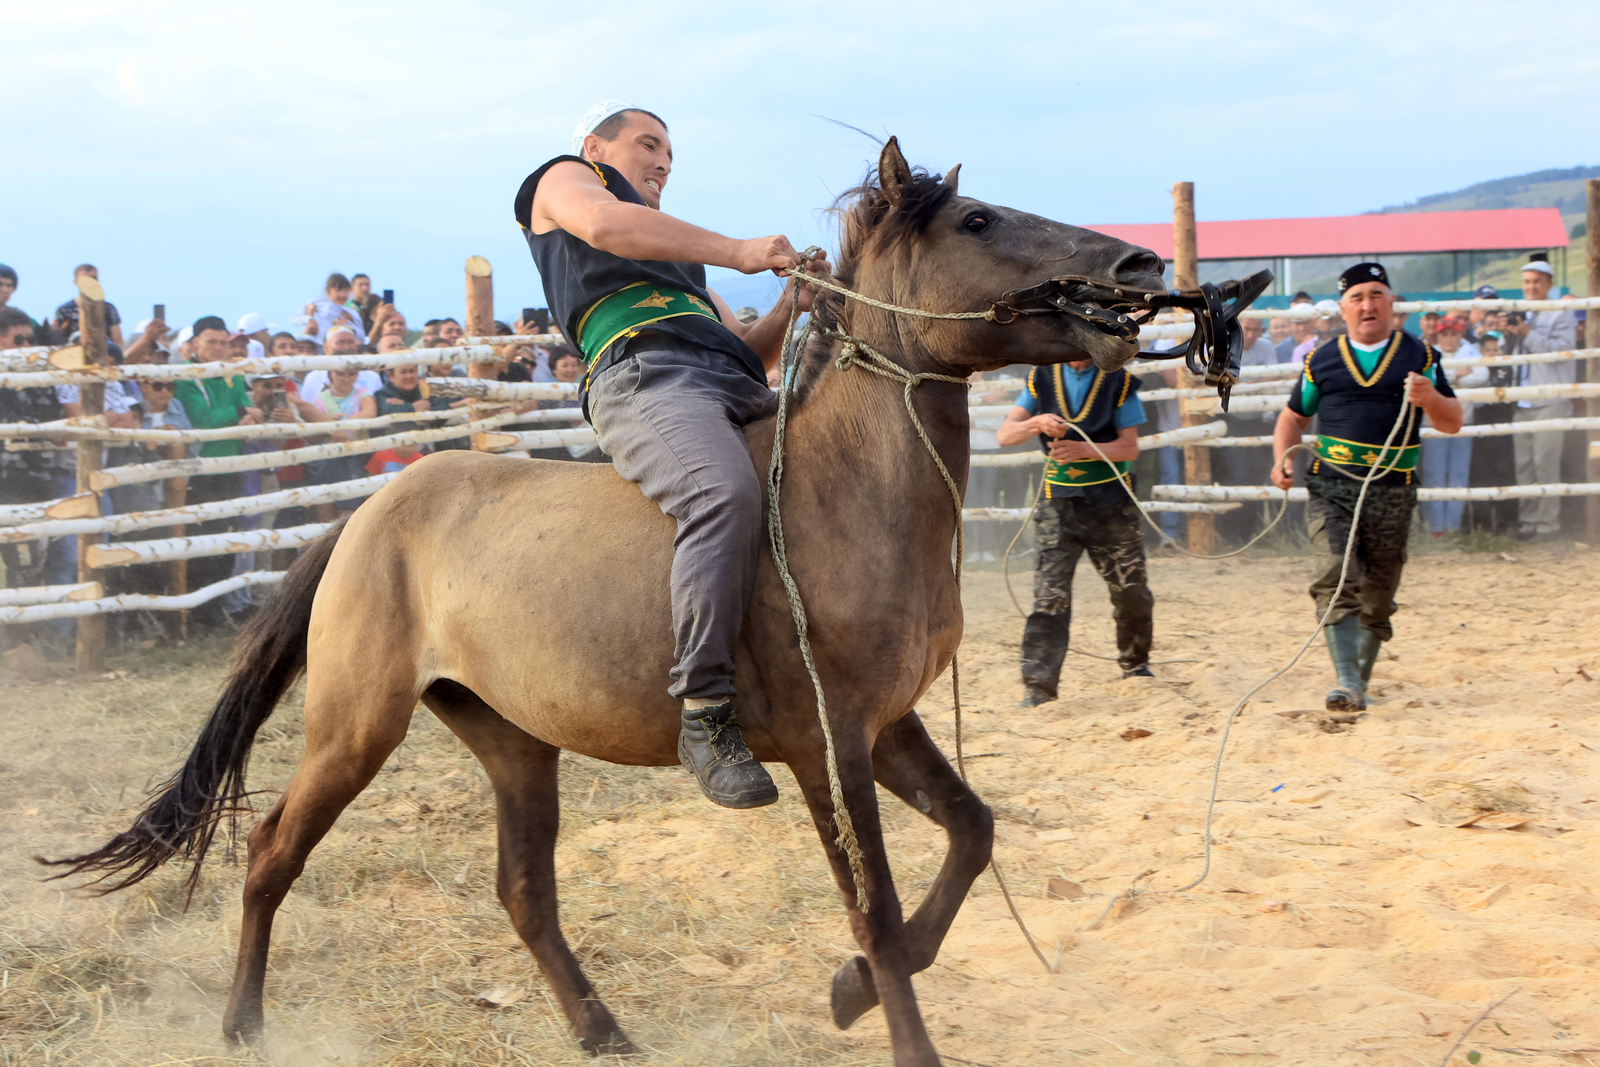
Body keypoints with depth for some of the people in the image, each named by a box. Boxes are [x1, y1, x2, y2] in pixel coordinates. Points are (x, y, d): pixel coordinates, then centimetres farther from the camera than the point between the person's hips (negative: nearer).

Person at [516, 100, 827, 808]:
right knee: (725, 495, -36)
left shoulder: (673, 253, 42)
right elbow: (606, 225, -5)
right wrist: (737, 252, -8)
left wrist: (796, 304, 13)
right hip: (646, 377, -9)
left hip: (739, 391, 9)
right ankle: (707, 715, -39)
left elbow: (748, 350, 33)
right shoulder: (564, 178, 22)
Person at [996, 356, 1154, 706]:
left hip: (1112, 503, 0)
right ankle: (1038, 688, -12)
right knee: (1049, 597, -10)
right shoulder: (1042, 378, 1)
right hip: (1058, 503, 0)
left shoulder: (1118, 380, -3)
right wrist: (1036, 423, -25)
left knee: (1131, 592, 10)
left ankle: (1135, 665, 34)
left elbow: (1130, 447, -8)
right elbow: (1005, 435, -4)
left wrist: (1082, 449, -23)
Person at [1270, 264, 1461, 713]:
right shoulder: (1322, 360, 11)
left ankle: (1360, 681, 22)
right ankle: (1347, 683, -26)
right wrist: (1282, 457, 1)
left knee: (1377, 596, 5)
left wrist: (1430, 398, -18)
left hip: (1392, 492, 0)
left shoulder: (1419, 356, 7)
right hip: (1330, 486, 0)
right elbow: (1294, 416, 21)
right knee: (1335, 576, -19)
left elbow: (1452, 423, 4)